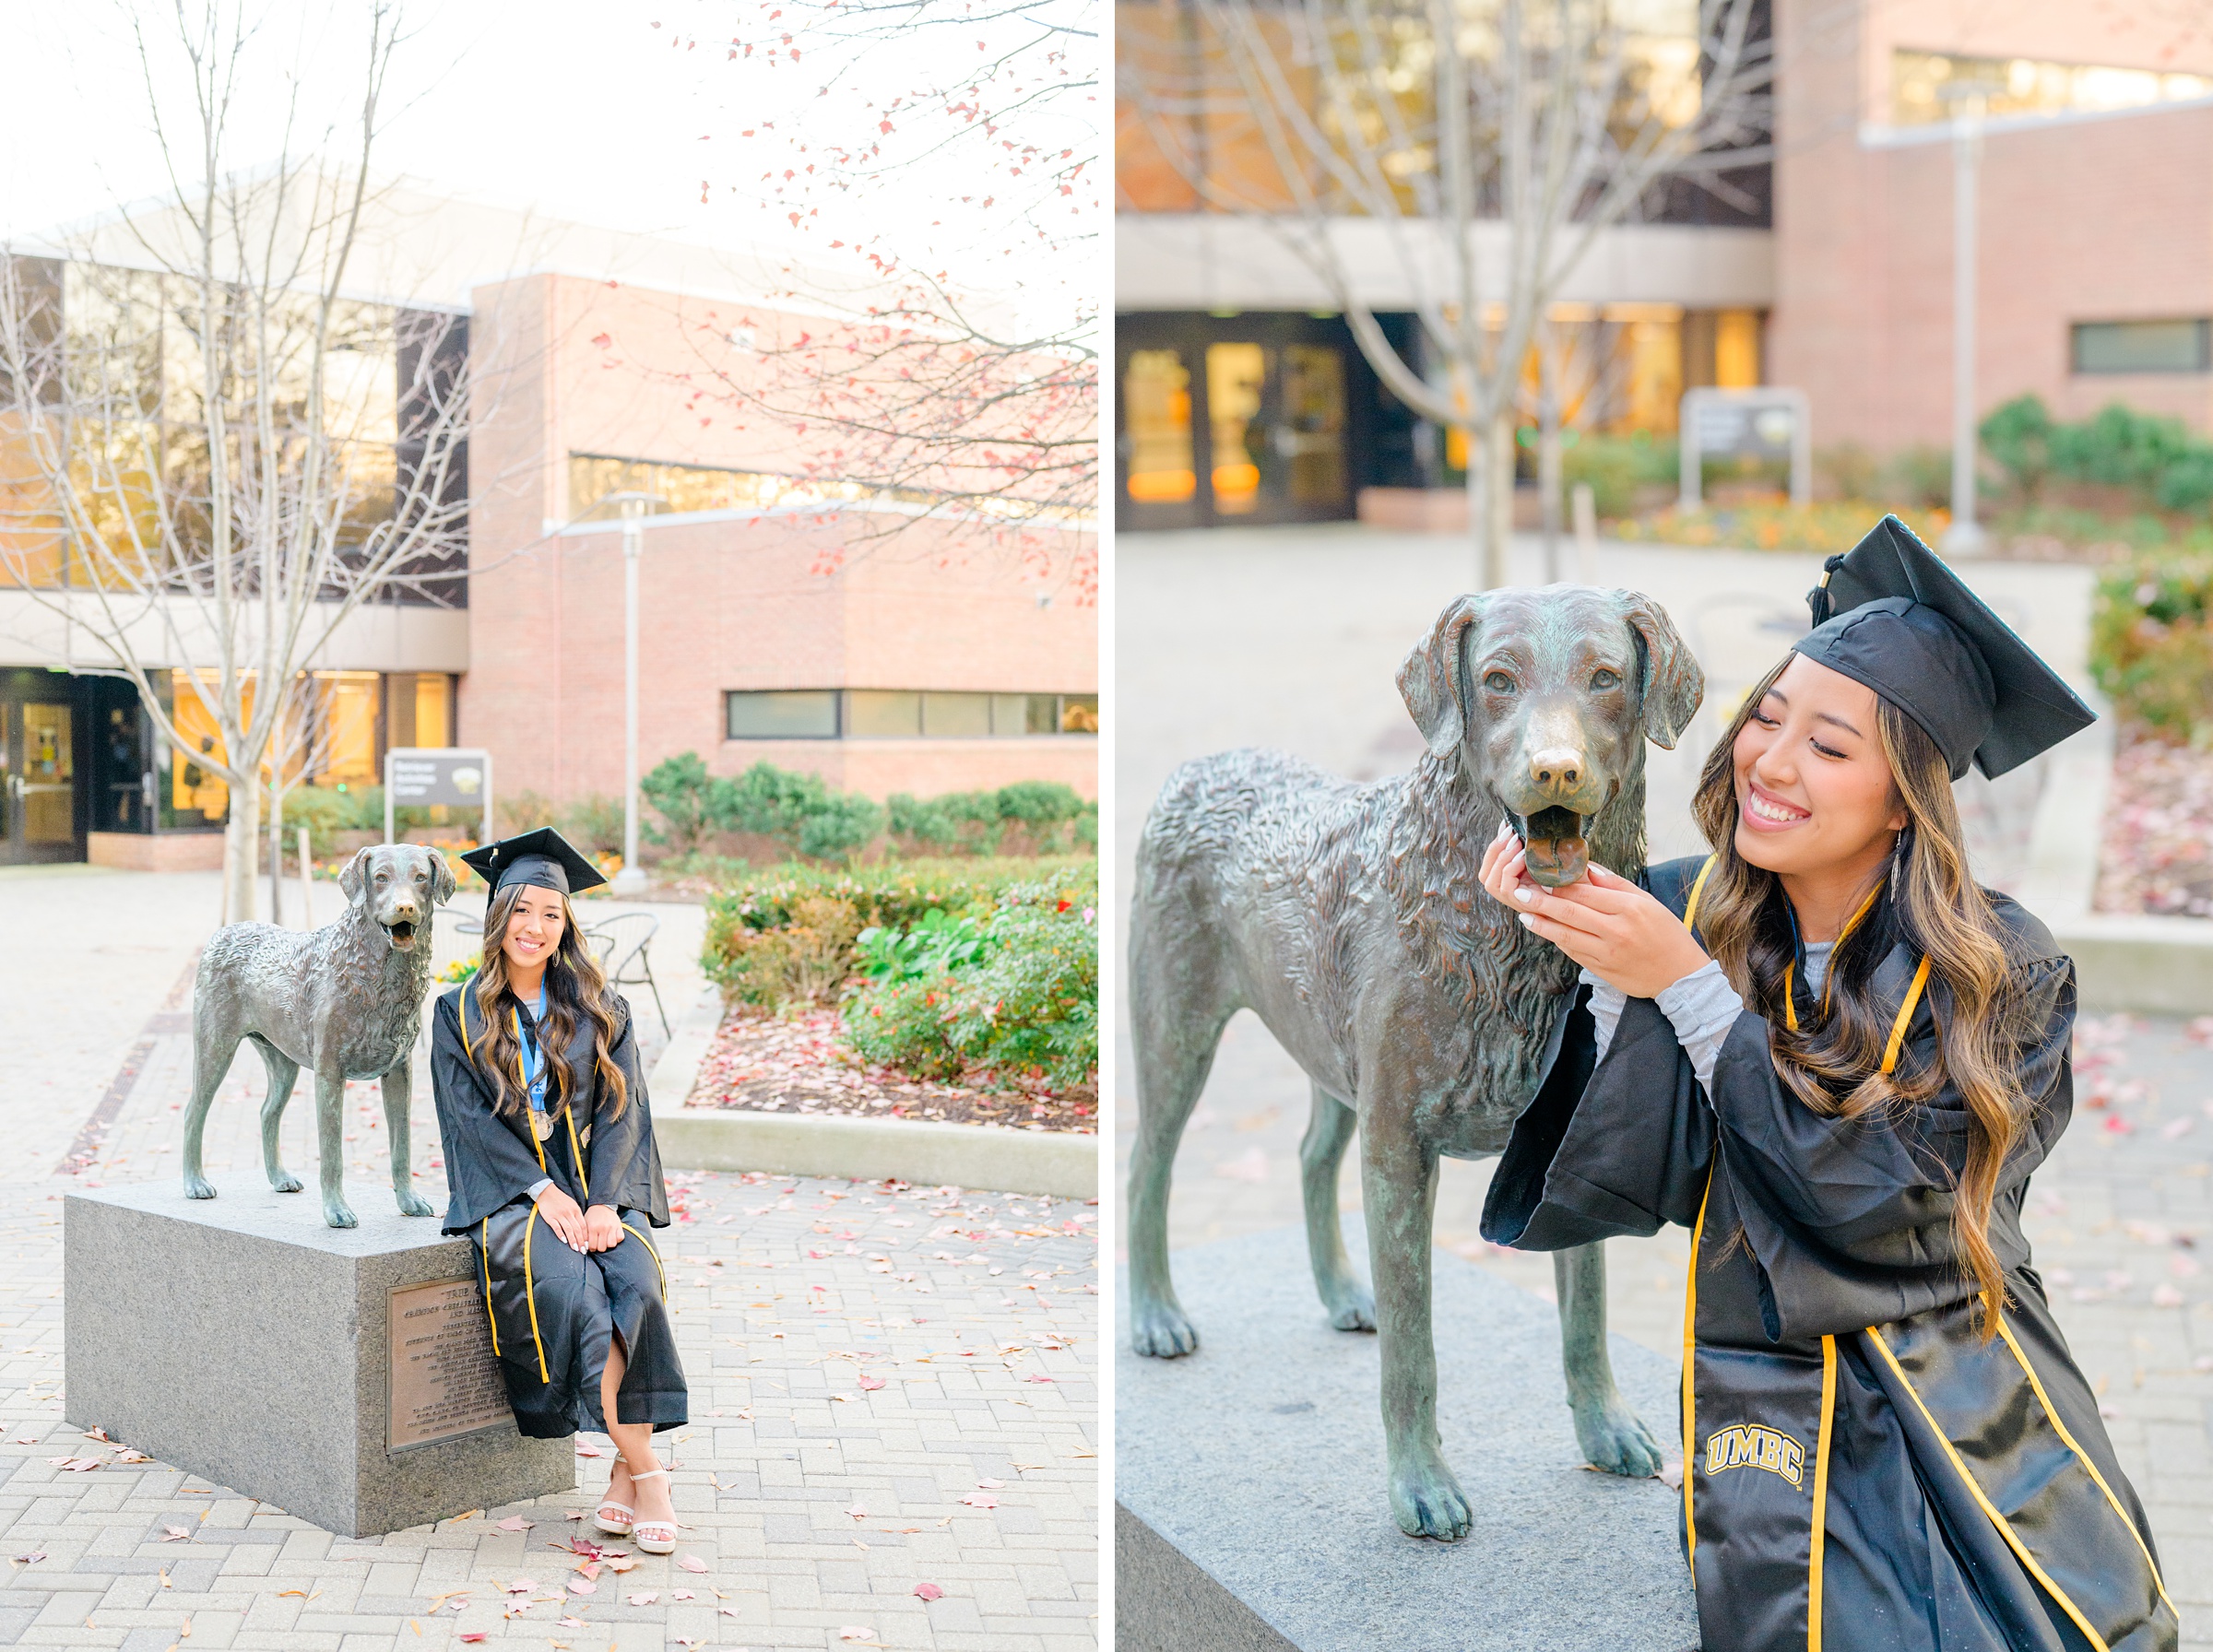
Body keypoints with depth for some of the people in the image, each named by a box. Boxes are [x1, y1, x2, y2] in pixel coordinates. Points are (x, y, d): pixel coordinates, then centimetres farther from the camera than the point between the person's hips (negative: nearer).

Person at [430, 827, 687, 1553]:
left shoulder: (600, 1011, 12)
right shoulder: (459, 1014, 8)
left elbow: (622, 1110, 4)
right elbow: (471, 1117, -2)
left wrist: (605, 1201, -13)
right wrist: (543, 1192, -15)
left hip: (597, 1190, 2)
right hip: (507, 1194, -2)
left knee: (636, 1283, -29)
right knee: (572, 1287, -30)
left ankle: (625, 1472, -21)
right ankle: (646, 1472, -23)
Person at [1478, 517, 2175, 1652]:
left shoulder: (1998, 970, -7)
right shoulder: (1682, 912, -3)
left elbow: (1876, 1196, -19)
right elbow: (1641, 1187, -10)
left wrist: (1688, 987, -22)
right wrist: (1603, 974, -23)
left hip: (1975, 1419, 0)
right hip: (1769, 1415, 0)